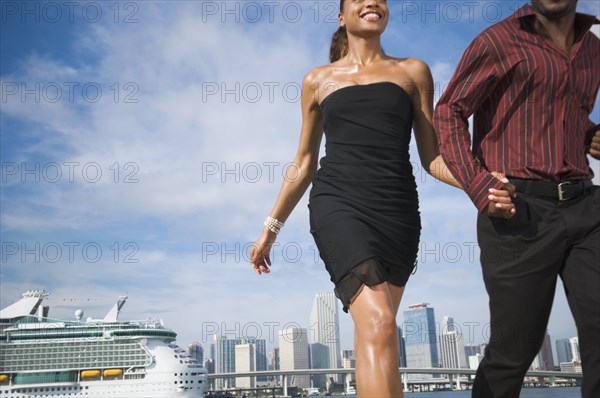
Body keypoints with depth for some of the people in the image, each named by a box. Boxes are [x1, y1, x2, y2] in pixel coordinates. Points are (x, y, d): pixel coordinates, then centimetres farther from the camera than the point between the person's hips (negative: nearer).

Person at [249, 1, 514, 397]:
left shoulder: (413, 71, 16)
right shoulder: (319, 80, 16)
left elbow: (432, 156, 11)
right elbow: (304, 163, 20)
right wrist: (271, 228, 18)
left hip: (397, 209, 2)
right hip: (339, 203, -2)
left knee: (373, 330, 4)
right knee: (379, 325, -22)